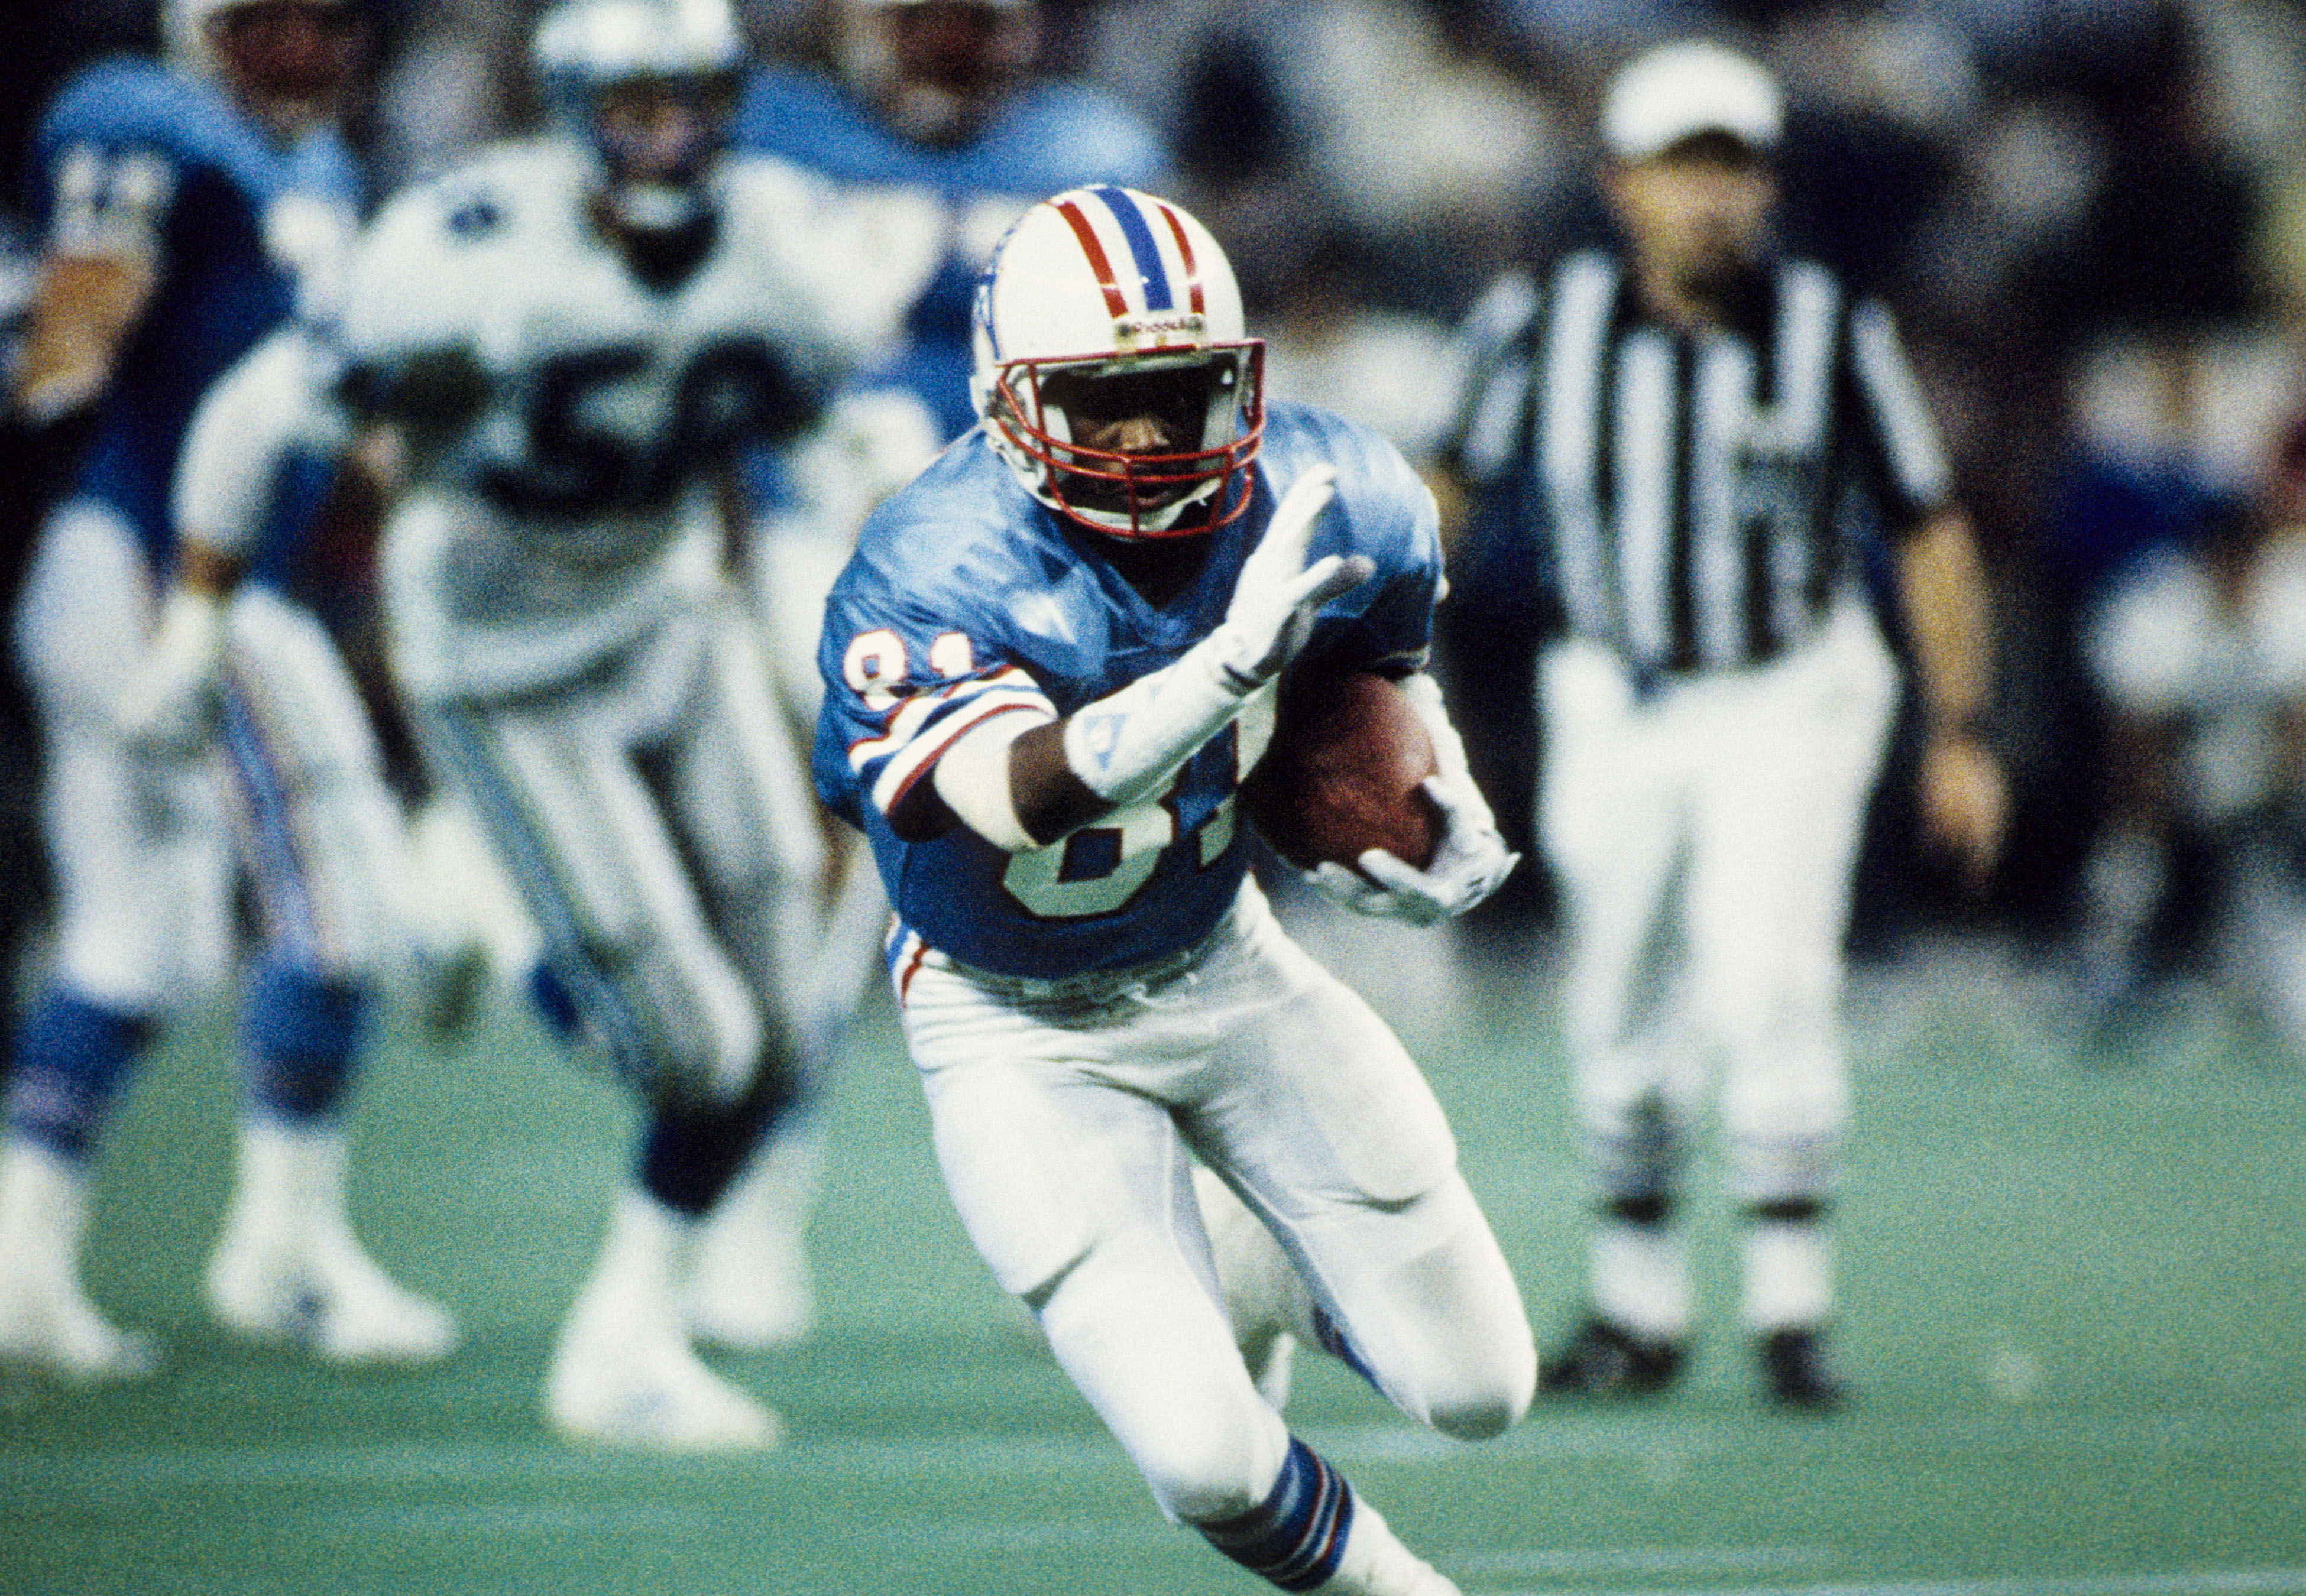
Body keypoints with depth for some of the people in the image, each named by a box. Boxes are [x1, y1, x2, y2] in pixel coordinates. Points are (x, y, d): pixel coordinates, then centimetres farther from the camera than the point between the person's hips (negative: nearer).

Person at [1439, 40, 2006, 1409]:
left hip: (1792, 696, -2)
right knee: (1625, 1017, 7)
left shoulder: (1832, 333, -11)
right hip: (1617, 704, 2)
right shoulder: (1548, 325, -8)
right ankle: (1640, 1309, 23)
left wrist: (1960, 734, -2)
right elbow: (1464, 491, 7)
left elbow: (1931, 532, -1)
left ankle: (1793, 1309, -9)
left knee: (1767, 984, -17)